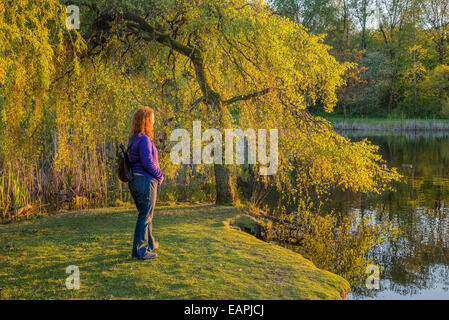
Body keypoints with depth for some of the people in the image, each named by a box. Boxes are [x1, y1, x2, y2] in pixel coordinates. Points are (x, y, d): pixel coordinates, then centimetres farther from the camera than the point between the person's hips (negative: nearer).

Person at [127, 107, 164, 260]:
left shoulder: (133, 139, 11)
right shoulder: (144, 139, -18)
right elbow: (148, 163, -22)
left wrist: (157, 174, 10)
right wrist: (160, 175, -6)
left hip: (134, 180, 9)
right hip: (146, 180, -9)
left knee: (144, 214, 22)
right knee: (145, 216, -2)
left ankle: (149, 243, 36)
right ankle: (139, 250, 2)